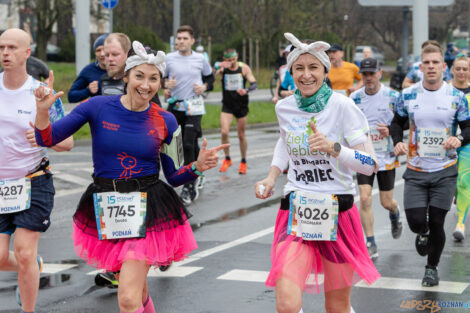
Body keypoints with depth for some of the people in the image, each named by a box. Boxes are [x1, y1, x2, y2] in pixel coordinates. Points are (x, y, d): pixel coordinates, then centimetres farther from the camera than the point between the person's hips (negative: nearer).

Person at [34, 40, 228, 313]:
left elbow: (174, 176, 4)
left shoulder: (165, 122, -3)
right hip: (105, 211, 2)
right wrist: (43, 110, -22)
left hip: (147, 212, -2)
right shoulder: (99, 107, -5)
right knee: (136, 288, 21)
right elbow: (47, 139, -3)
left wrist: (198, 166, -15)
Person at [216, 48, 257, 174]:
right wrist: (219, 68, -39)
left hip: (241, 105, 0)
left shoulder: (244, 68, -5)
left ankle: (243, 162, 23)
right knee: (224, 132, -15)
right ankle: (227, 159, 5)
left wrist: (246, 90, -29)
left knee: (241, 135, 6)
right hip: (227, 106, 0)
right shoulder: (222, 68, -5)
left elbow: (254, 84, -7)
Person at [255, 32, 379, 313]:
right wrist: (272, 177, 13)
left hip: (338, 213, -2)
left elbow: (371, 164, -13)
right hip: (296, 213, 2)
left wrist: (333, 148, -27)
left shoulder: (341, 106, -10)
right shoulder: (284, 108, 3)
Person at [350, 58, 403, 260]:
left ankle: (395, 215, 46)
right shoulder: (354, 98, 0)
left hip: (386, 157, -1)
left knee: (386, 202, 7)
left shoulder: (392, 97, -8)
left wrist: (391, 131, -21)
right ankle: (370, 245, -1)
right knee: (365, 199, -11)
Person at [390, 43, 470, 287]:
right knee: (416, 221, -7)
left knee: (436, 223, 1)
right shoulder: (408, 95, -1)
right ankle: (423, 234, 32)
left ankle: (432, 267, 25)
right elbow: (397, 123, 12)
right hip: (416, 171, 1)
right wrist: (398, 141, -9)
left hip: (445, 171, -1)